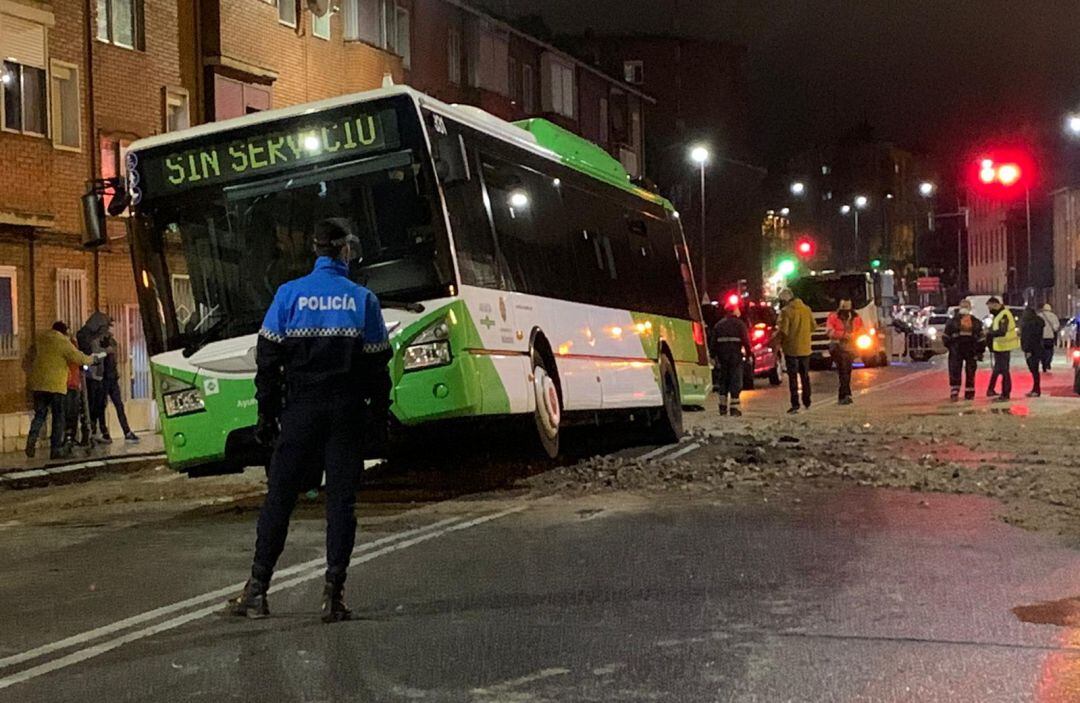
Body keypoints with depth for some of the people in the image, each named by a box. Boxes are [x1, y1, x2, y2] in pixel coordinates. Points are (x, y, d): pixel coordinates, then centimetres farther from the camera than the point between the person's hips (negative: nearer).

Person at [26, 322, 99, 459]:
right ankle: (56, 449, 2)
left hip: (38, 383, 4)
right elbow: (80, 359, -4)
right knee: (58, 417, 4)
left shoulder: (40, 339, 11)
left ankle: (32, 439, -13)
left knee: (40, 414, 11)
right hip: (56, 385, -4)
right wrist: (94, 357, 11)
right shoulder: (63, 342, -6)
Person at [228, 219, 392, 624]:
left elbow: (267, 360, -1)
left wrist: (266, 416, 4)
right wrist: (380, 416, 10)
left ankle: (257, 589, 9)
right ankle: (334, 593, 2)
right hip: (347, 414, 0)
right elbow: (377, 366, 1)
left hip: (300, 410, 0)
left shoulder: (289, 295, -1)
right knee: (341, 499, 4)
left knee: (279, 496, 7)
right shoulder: (363, 299, 0)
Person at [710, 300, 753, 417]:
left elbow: (714, 342, 9)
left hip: (722, 355, 4)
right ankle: (733, 408, -4)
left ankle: (723, 407, 13)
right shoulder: (739, 324, -3)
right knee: (735, 381, -1)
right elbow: (746, 341, -9)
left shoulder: (719, 325, 11)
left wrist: (714, 356, 12)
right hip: (735, 355, -4)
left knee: (722, 381, 12)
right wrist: (749, 354, -3)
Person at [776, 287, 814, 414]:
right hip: (805, 349, 5)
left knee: (793, 377, -1)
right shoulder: (806, 309, 4)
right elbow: (813, 327, 11)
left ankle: (795, 404, -5)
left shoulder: (786, 311, -14)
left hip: (791, 349, -5)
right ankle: (807, 403, 24)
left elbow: (782, 331, -17)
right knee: (805, 376, 17)